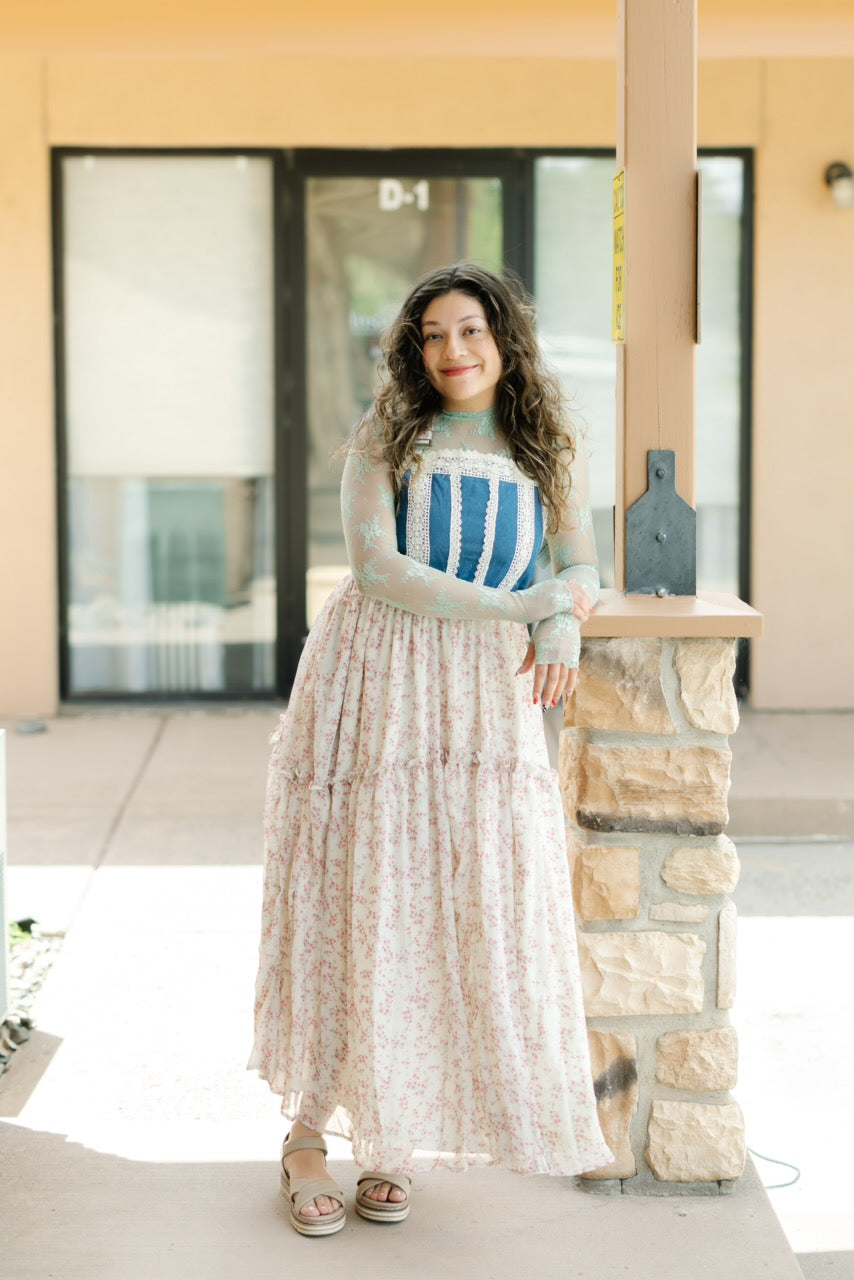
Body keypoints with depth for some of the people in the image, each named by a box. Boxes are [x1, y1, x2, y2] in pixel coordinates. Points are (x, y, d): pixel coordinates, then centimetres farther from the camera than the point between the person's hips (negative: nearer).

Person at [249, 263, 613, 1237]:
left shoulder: (549, 448, 9)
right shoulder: (386, 436, 1)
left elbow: (579, 564, 14)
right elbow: (378, 567, -10)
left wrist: (564, 627, -10)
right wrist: (522, 605, -14)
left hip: (485, 698, 2)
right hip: (371, 682, -2)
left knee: (471, 912, -2)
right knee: (349, 906, 0)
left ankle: (390, 1138, 14)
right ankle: (307, 1132, 14)